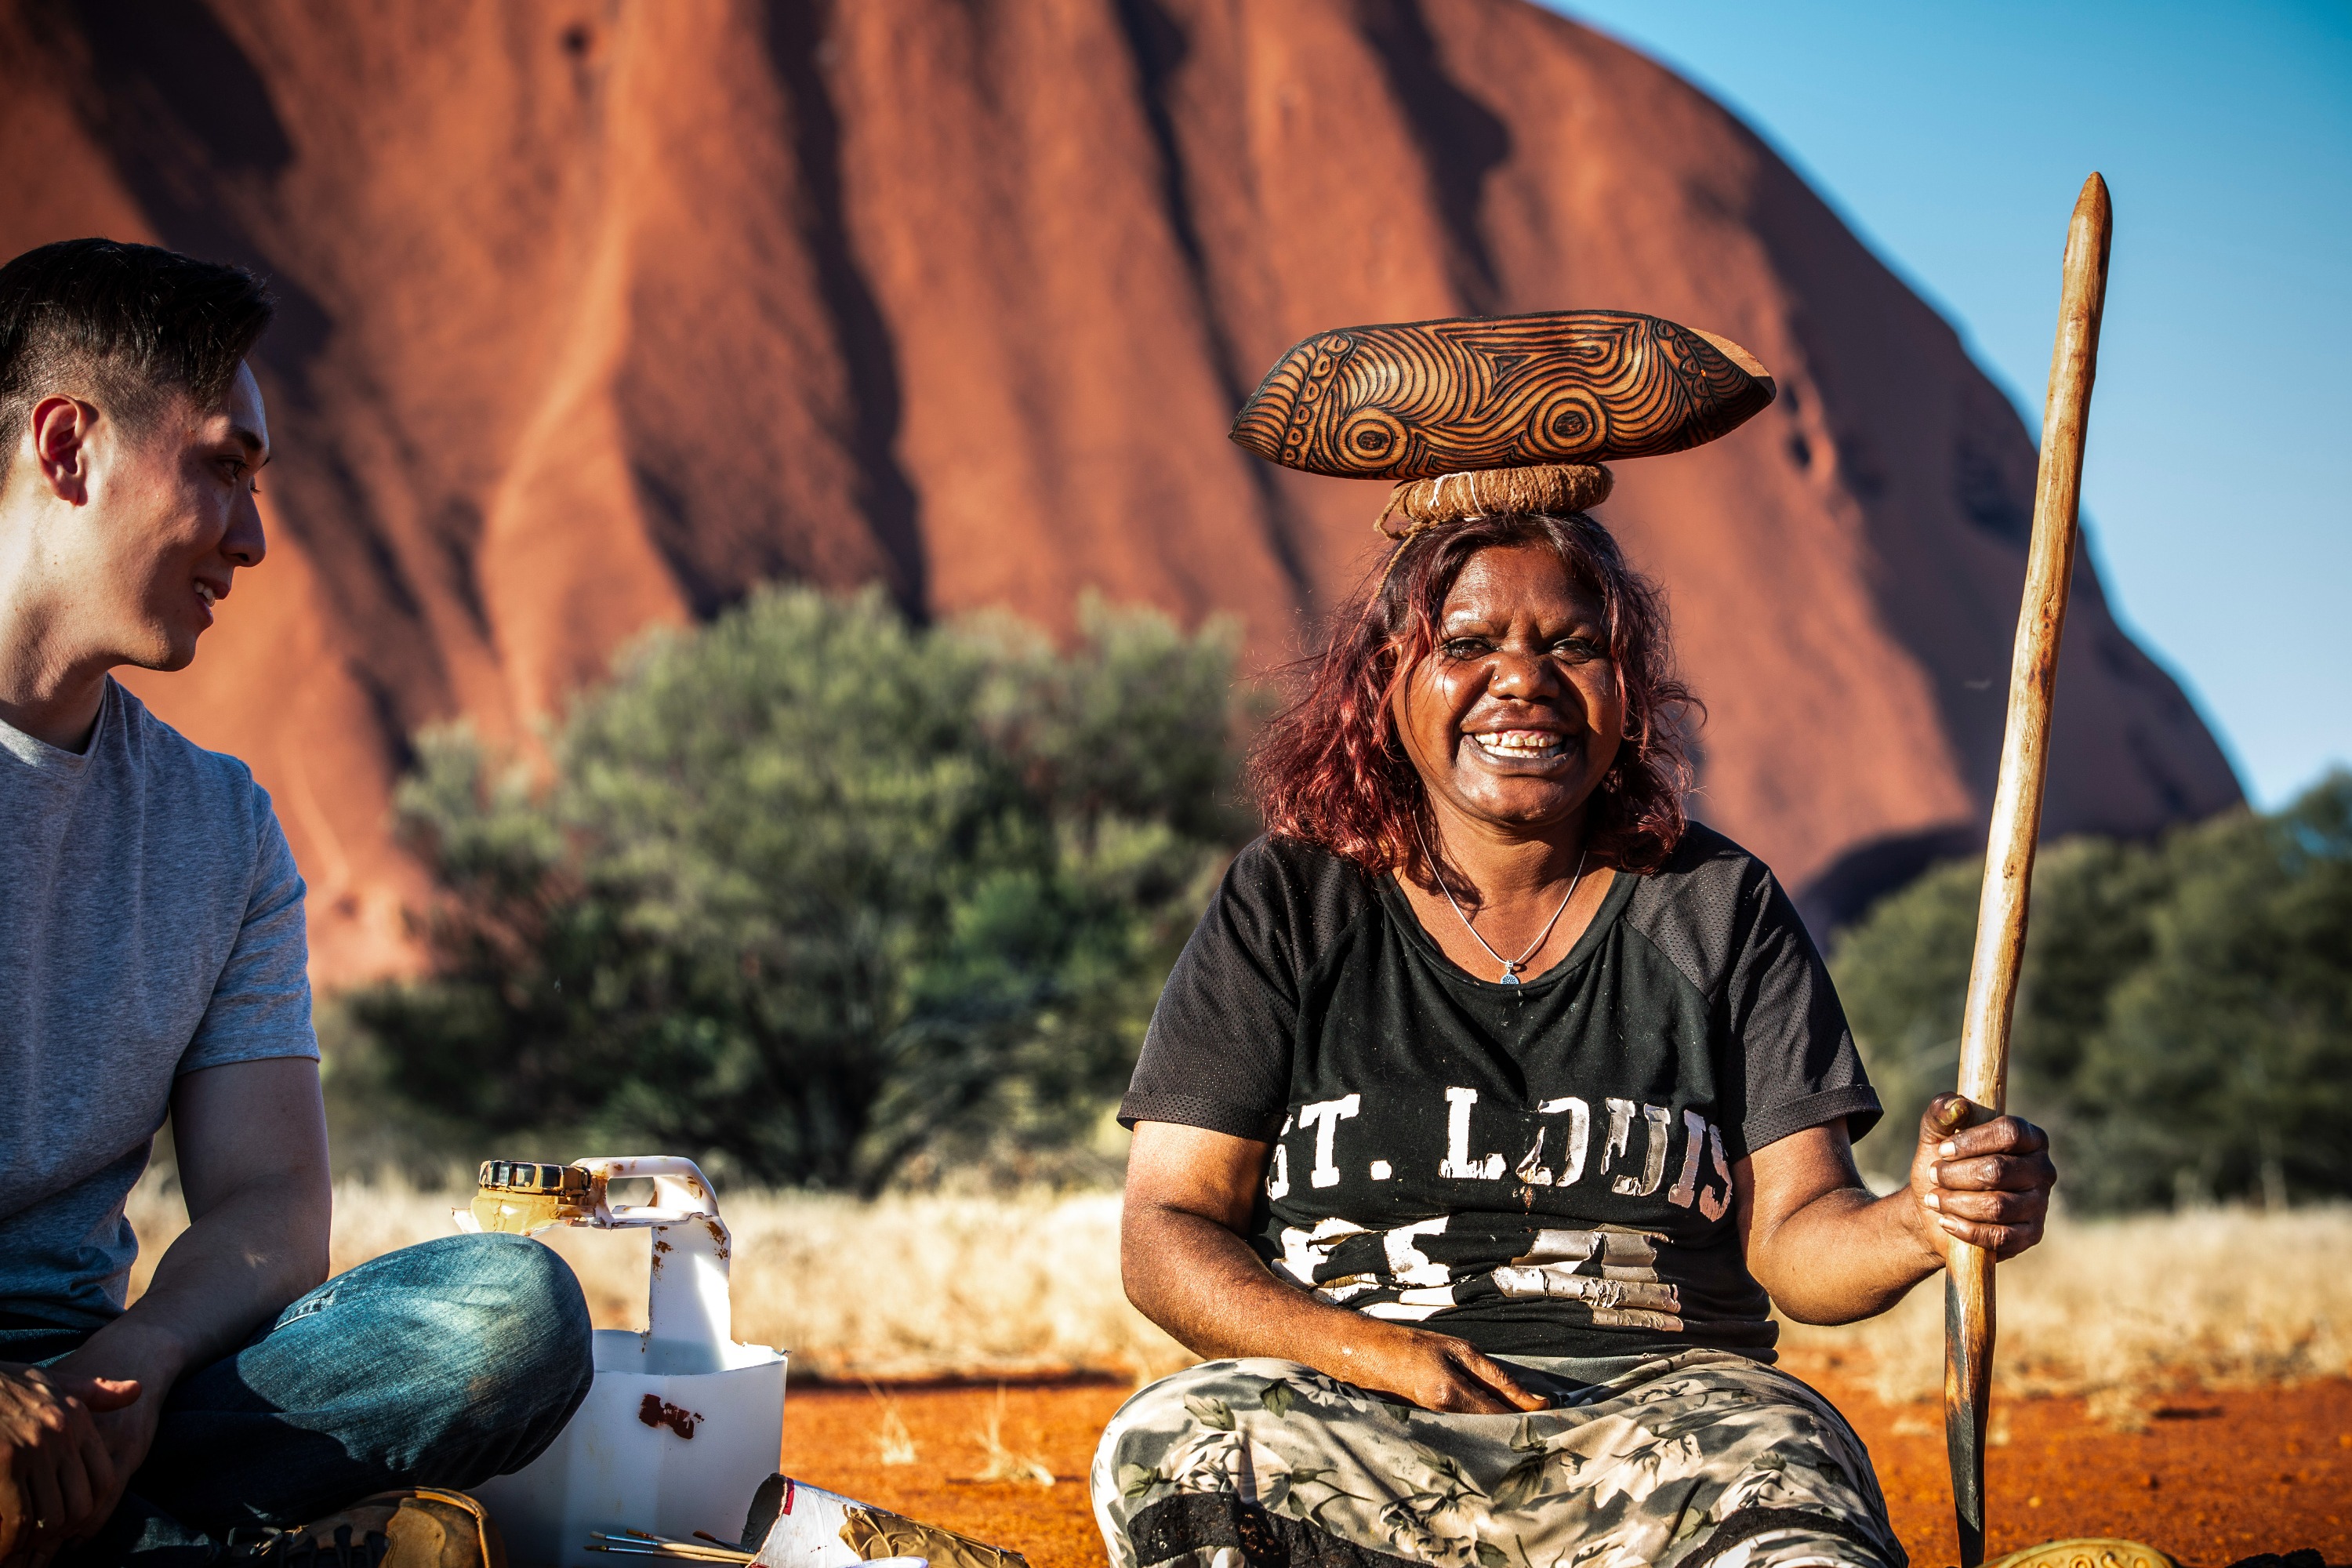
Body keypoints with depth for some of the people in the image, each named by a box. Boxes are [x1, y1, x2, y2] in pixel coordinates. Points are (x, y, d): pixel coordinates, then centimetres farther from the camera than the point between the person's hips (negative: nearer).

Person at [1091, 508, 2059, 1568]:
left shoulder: (1718, 910, 12)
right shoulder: (1288, 905, 9)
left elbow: (1791, 1238, 5)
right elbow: (1166, 1232, 4)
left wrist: (1915, 1227, -19)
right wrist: (1370, 1350, -14)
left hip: (1659, 1397, -1)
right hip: (1354, 1421, 2)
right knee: (1170, 1449, -33)